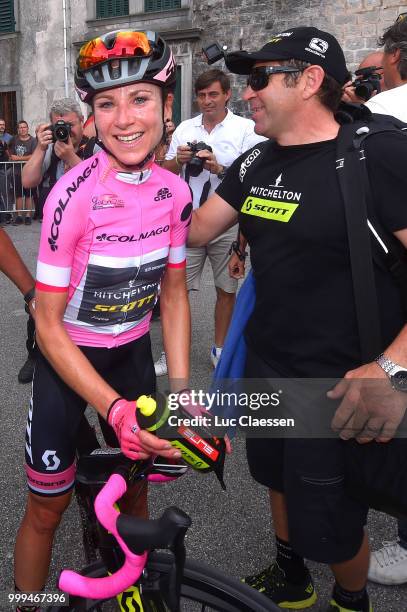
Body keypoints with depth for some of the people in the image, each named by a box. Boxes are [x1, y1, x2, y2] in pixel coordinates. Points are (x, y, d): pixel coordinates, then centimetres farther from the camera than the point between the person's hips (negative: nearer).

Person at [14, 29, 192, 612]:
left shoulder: (175, 191, -9)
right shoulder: (74, 194, -24)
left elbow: (174, 294, 0)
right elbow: (48, 324, -20)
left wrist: (181, 393, -8)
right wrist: (115, 408, -28)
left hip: (132, 354, 4)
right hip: (67, 359, -4)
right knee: (48, 505, 8)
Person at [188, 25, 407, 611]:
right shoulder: (256, 162, 5)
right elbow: (196, 228, 11)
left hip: (340, 384, -6)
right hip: (266, 362, 7)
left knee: (328, 528, 8)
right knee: (279, 477, 24)